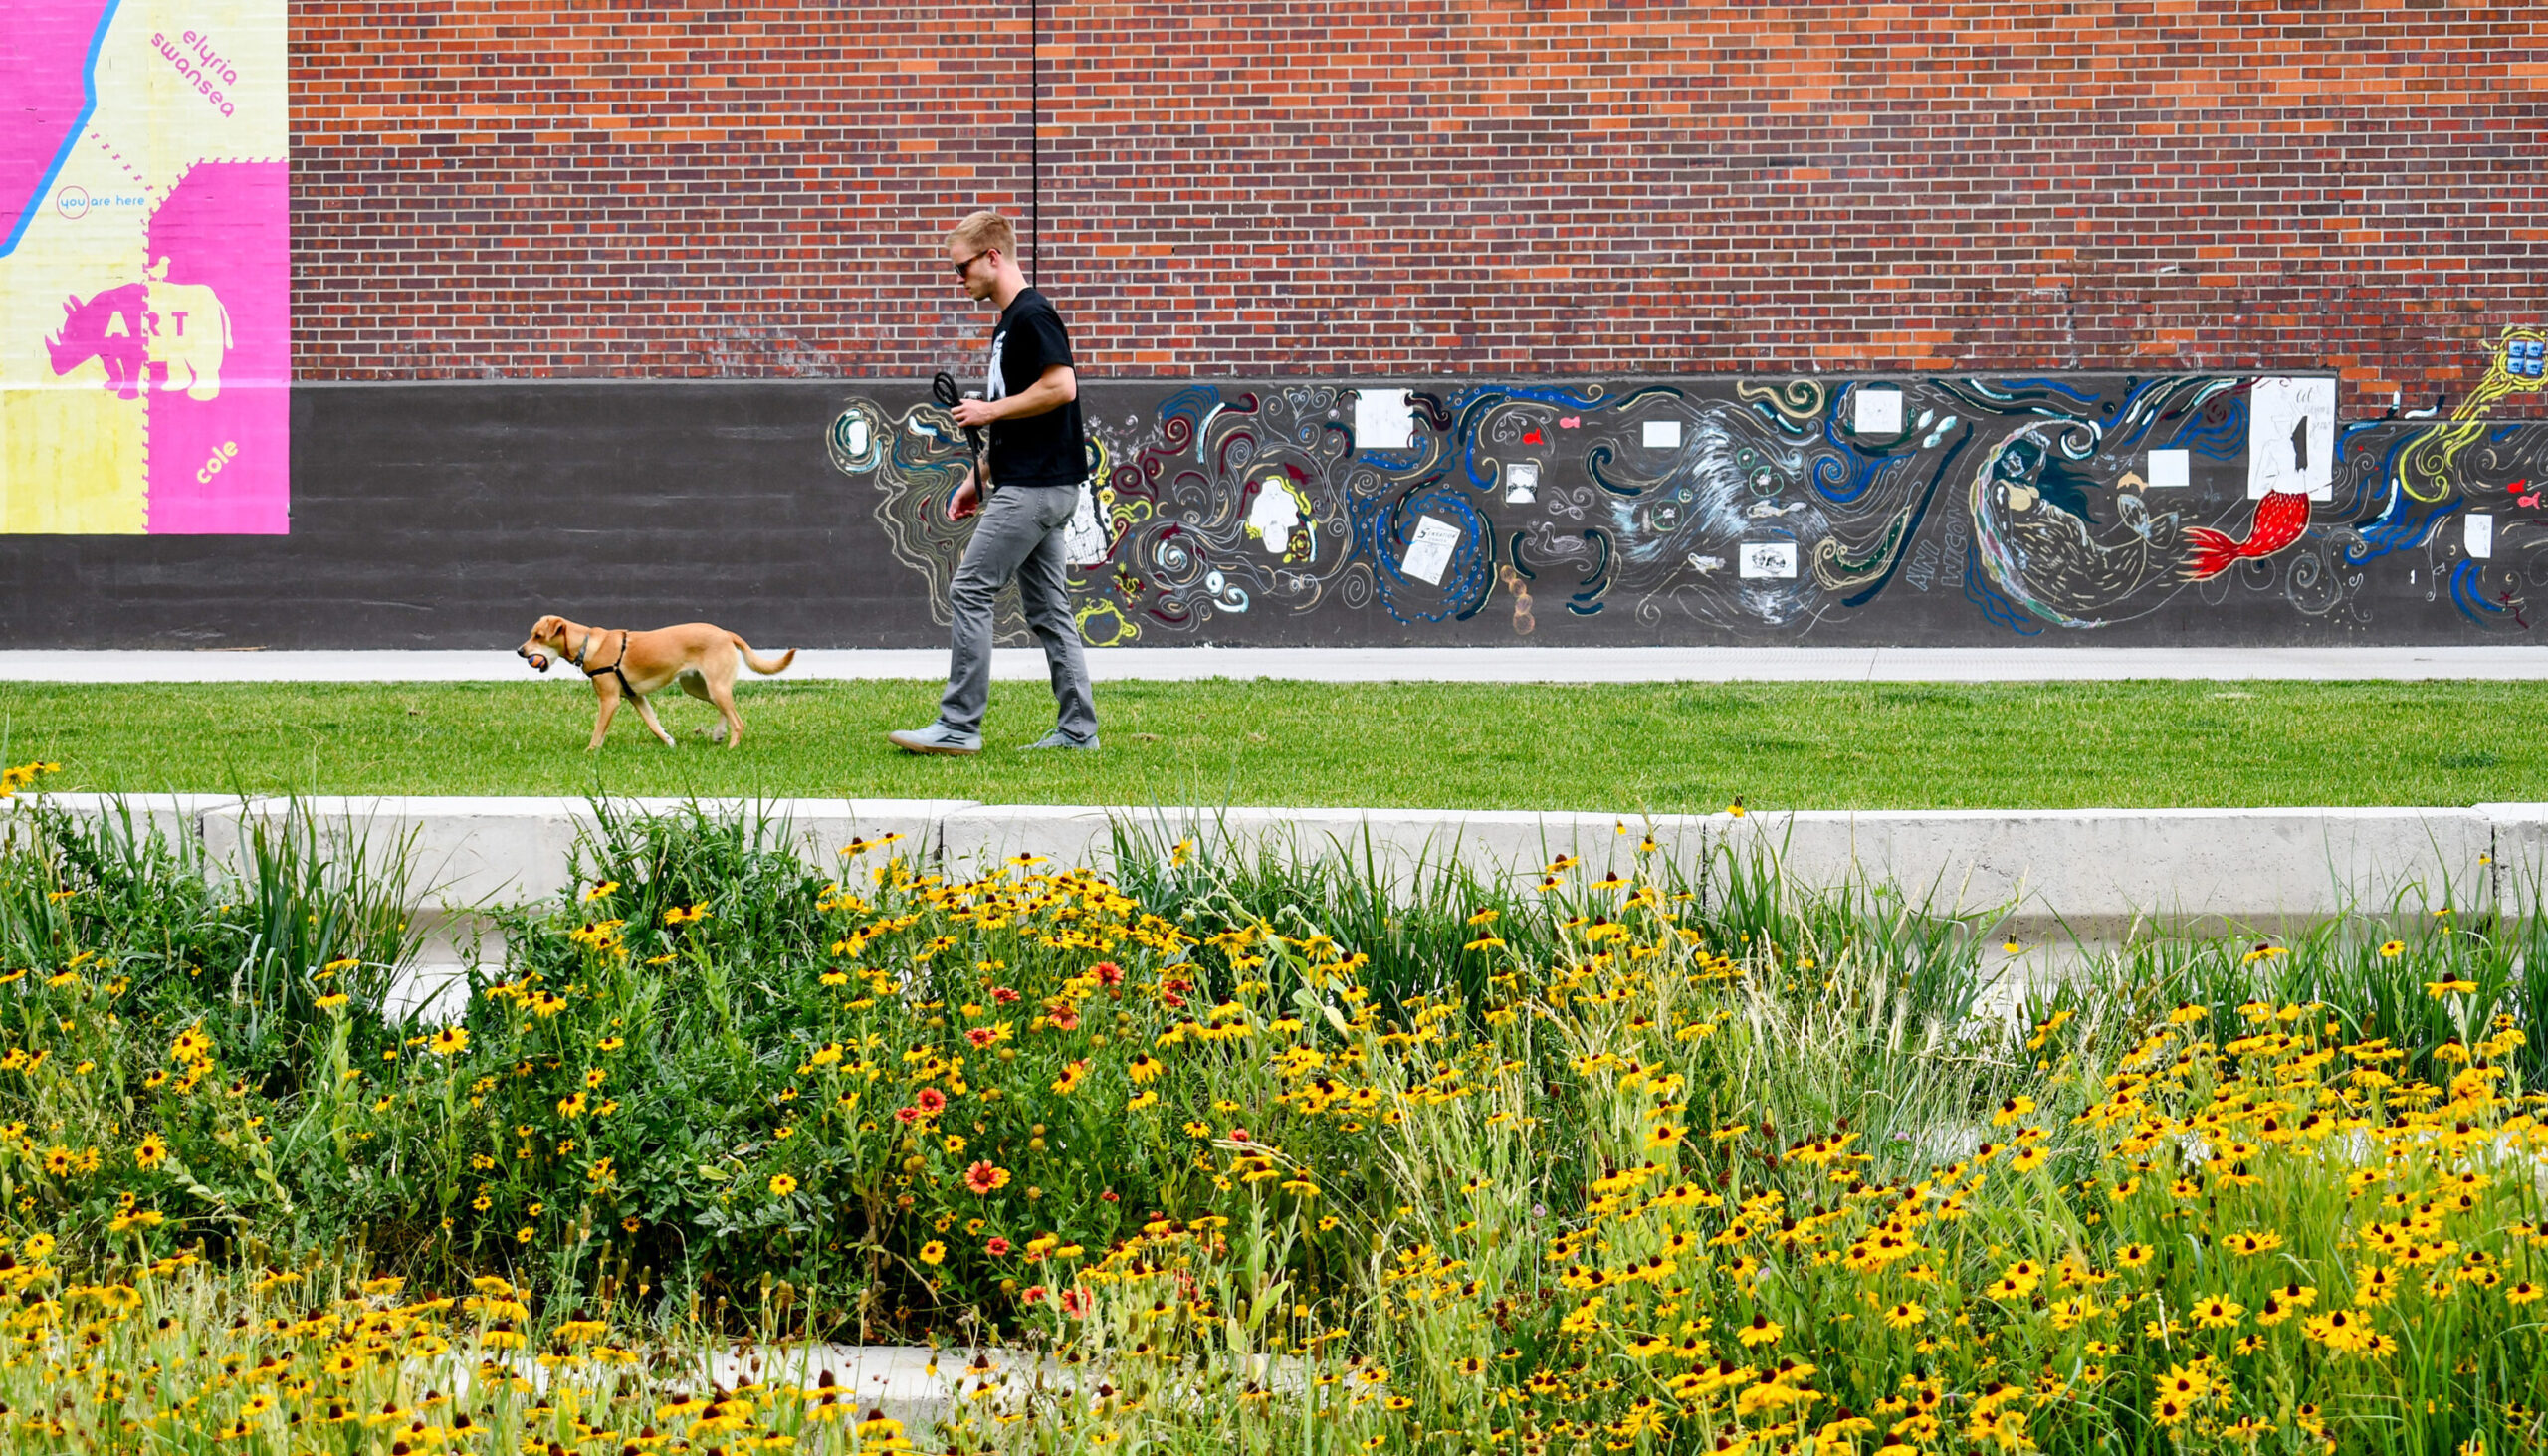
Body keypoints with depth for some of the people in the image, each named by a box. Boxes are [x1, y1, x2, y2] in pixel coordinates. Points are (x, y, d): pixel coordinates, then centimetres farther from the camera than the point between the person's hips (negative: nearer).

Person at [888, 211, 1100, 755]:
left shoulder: (1033, 316, -13)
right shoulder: (1009, 322, 19)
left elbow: (1060, 387, -24)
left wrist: (991, 410, -14)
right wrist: (978, 478, 23)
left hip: (1035, 487, -11)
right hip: (1028, 483, 11)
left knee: (970, 591, -10)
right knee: (1047, 608, 10)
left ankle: (958, 726, -10)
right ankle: (1077, 729, 10)